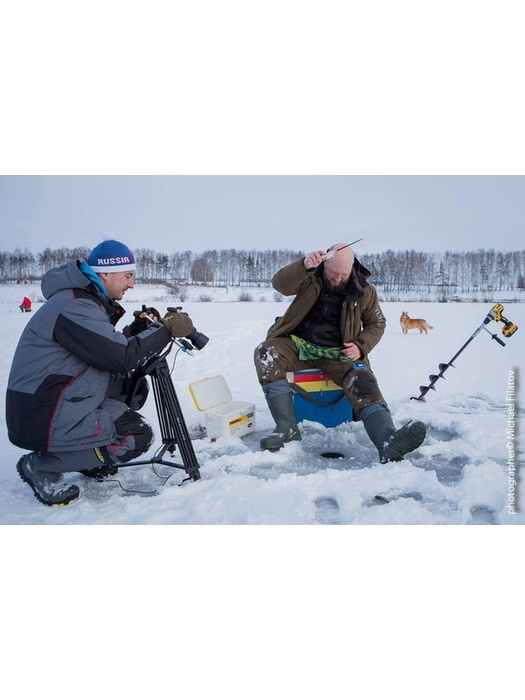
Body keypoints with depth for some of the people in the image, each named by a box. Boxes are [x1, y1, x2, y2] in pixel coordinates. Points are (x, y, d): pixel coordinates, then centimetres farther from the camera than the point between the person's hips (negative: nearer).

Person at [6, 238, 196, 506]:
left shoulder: (89, 299, 10)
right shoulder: (75, 307, -21)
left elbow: (110, 348, 13)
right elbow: (122, 358, -26)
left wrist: (138, 328, -2)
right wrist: (166, 329, -17)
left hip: (61, 401, 10)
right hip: (42, 420, -10)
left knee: (134, 386, 12)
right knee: (138, 435, -12)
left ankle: (89, 456, 16)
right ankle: (42, 466, -4)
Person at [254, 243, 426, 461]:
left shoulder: (364, 290, 1)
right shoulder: (309, 277, -3)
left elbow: (376, 323, 12)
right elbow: (280, 284, -21)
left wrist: (361, 346, -8)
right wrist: (304, 265, -41)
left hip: (338, 353, 0)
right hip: (299, 345, 1)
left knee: (363, 382, -30)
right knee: (265, 353, -29)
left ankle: (389, 443, -52)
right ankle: (286, 427, -30)